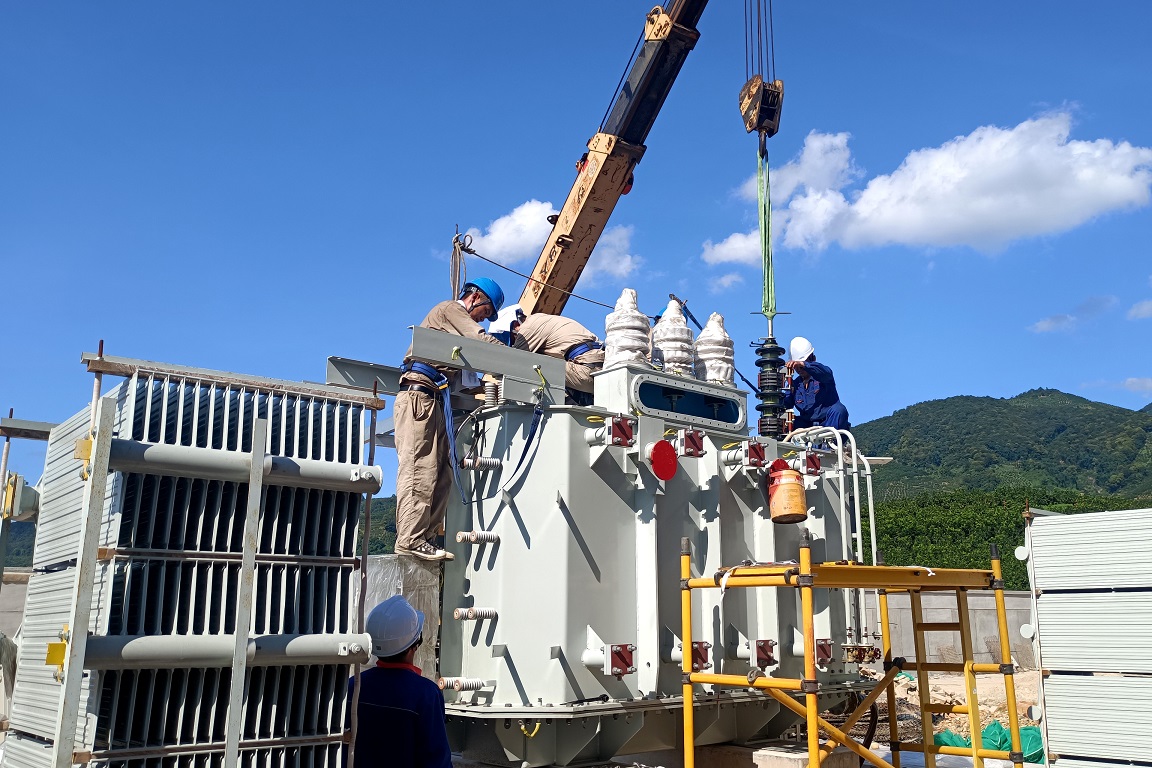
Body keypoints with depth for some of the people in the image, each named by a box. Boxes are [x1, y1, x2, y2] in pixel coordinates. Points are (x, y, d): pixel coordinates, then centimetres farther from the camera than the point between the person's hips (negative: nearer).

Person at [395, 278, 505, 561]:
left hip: (433, 400, 10)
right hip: (419, 395, -10)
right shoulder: (451, 309, 6)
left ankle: (424, 538, -5)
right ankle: (410, 539, -22)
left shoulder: (456, 320, 33)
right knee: (419, 469, -17)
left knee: (440, 474, -1)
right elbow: (482, 341, -9)